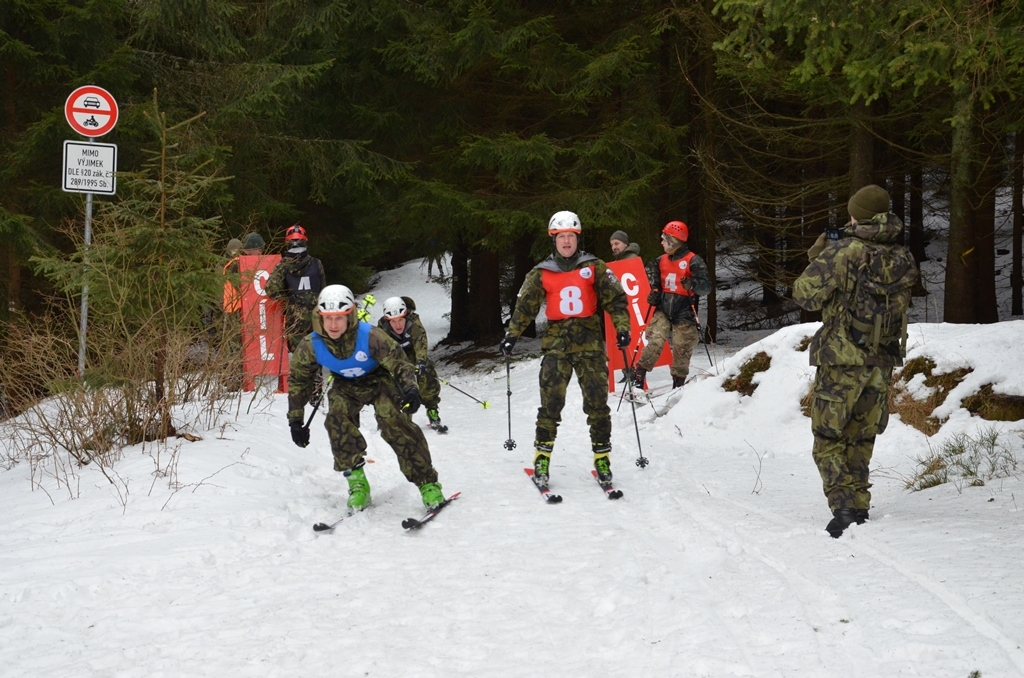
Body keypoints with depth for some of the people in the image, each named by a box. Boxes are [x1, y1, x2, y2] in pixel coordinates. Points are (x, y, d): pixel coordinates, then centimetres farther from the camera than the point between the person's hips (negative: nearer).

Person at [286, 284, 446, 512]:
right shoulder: (310, 346, -21)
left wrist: (410, 389, -40)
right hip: (345, 386, 3)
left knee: (394, 422, -24)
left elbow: (398, 363, -22)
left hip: (379, 380, -3)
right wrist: (295, 420, -2)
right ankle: (356, 481, -18)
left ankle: (427, 482, -17)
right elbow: (299, 380, -5)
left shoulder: (370, 336, -31)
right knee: (337, 420, -27)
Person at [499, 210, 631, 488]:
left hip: (590, 342, 0)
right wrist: (512, 335, 1)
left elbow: (615, 299, 3)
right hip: (556, 343, 0)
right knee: (550, 403, -6)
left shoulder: (594, 267, 4)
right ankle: (542, 457, 1)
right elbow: (525, 306, 9)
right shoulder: (541, 273, 6)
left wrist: (622, 328, -9)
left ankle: (602, 458, 8)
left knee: (597, 403, 0)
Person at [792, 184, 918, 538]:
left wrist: (817, 260, 4)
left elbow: (806, 295, -14)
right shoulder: (903, 257, 3)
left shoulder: (842, 251, -14)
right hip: (883, 362, 5)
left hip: (841, 361, -5)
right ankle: (860, 505, 20)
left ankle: (844, 507, -11)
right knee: (861, 439, 18)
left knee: (828, 440, 2)